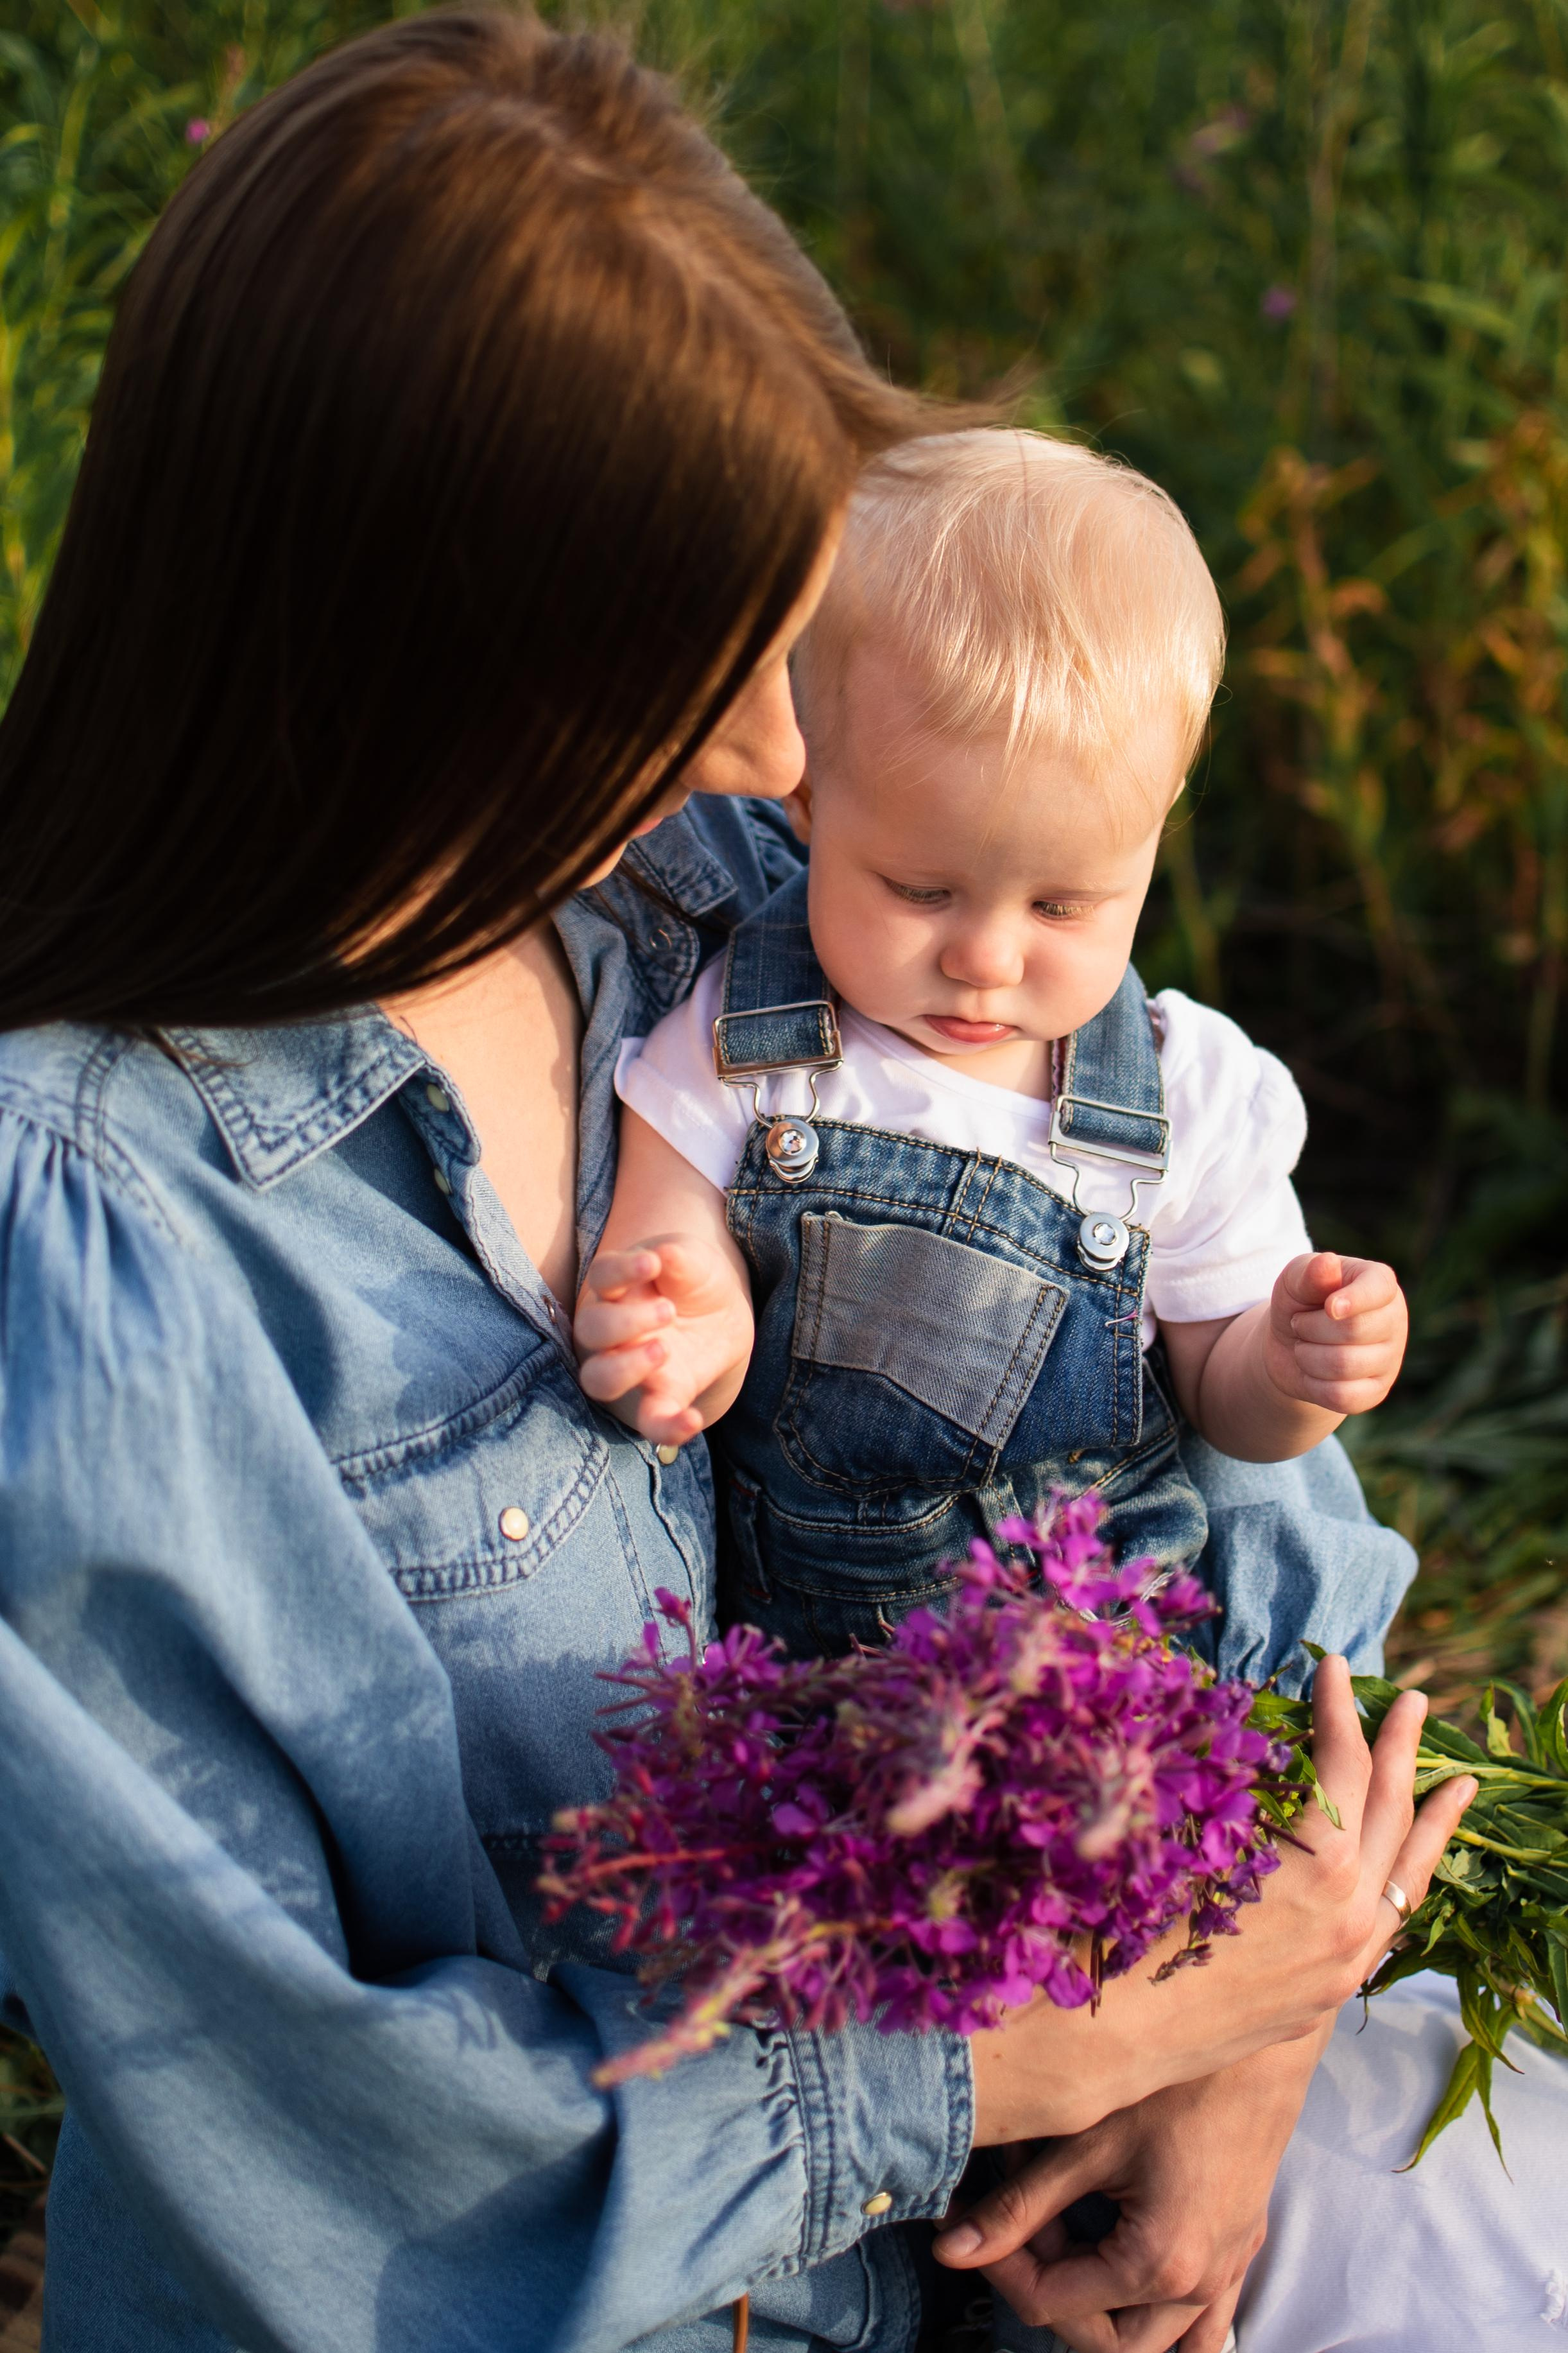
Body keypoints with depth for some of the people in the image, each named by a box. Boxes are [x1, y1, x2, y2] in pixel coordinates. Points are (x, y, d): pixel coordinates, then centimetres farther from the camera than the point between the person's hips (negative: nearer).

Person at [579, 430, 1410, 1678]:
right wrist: (687, 1347, -29)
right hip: (796, 1656, -2)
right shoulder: (732, 1050, -7)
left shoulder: (1193, 1097, -3)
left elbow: (1218, 1396, 8)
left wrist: (1292, 1374, -15)